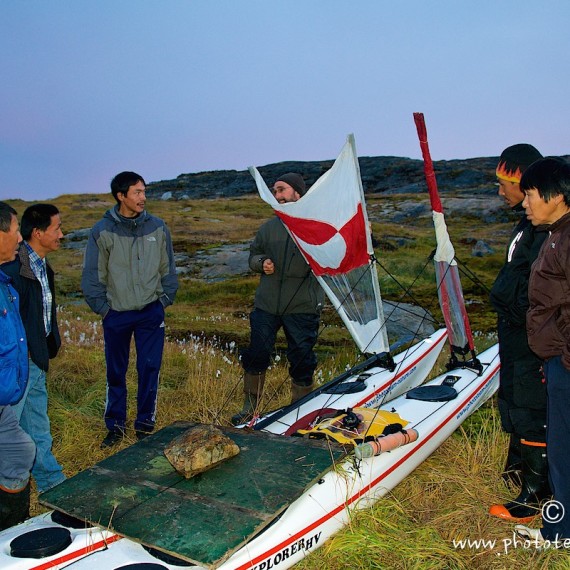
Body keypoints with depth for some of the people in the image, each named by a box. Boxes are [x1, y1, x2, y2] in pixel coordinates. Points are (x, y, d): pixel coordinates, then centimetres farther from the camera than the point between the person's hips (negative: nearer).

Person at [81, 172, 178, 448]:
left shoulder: (157, 227, -1)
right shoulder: (103, 231, -7)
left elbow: (168, 268, 8)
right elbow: (93, 275, -1)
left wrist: (165, 299, 3)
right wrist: (102, 307, -4)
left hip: (151, 312, 1)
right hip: (116, 314, -1)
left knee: (149, 369, 4)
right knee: (116, 372, 11)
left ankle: (145, 423, 21)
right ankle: (115, 425, 26)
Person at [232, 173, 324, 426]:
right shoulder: (269, 227, 13)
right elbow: (253, 254, 22)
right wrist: (261, 263, 0)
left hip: (303, 306, -3)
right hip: (266, 303, 4)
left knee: (302, 360, 6)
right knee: (256, 355, 6)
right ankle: (250, 407, 24)